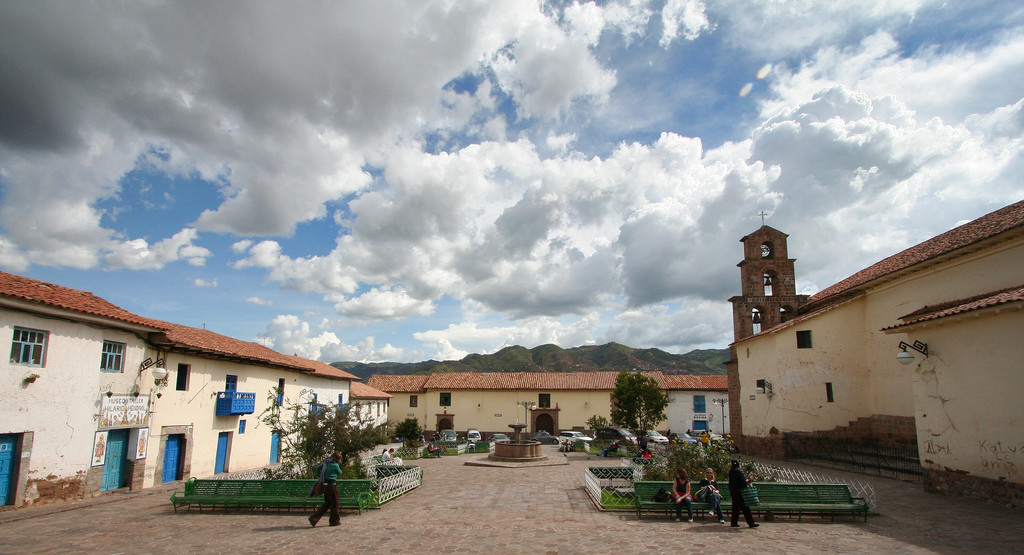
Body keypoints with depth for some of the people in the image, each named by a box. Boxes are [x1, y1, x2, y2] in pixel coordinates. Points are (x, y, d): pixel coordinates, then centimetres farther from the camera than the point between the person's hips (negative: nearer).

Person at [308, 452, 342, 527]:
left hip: (325, 485, 7)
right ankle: (335, 520, 16)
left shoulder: (326, 462, 7)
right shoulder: (335, 465, -14)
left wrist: (321, 476, 27)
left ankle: (314, 518, 7)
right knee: (334, 504, 7)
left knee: (327, 503, 16)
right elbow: (340, 473, 2)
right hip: (332, 485, -7)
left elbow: (318, 468, 18)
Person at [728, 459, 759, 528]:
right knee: (745, 508, -4)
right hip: (739, 492, -7)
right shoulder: (739, 472, -14)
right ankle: (751, 523, -3)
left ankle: (734, 522, 14)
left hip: (732, 492, 7)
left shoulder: (730, 472, 8)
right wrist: (747, 482, 3)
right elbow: (744, 483, -17)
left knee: (735, 507, 13)